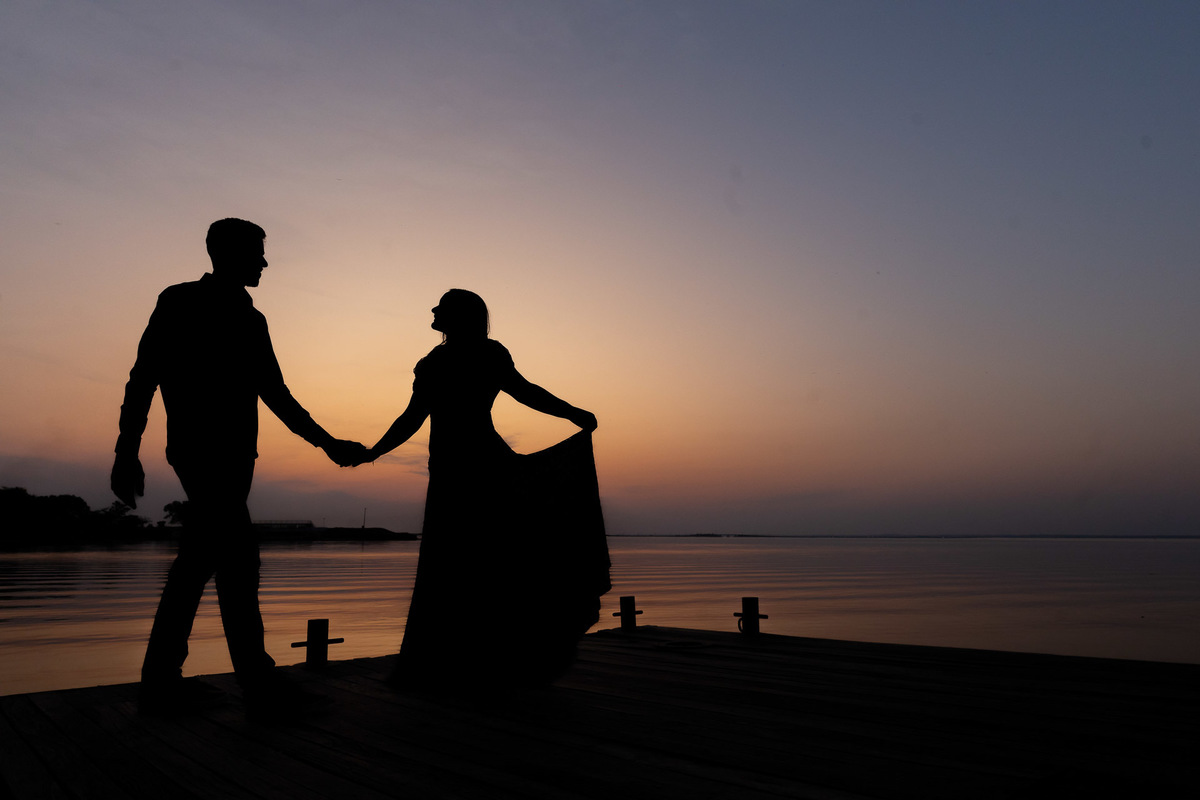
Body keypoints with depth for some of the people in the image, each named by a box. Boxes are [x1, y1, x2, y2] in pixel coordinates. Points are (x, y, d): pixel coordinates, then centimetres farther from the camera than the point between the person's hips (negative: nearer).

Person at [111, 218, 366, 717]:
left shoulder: (250, 319, 19)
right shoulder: (180, 302, 1)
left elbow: (275, 394, 19)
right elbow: (144, 377, -4)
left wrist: (327, 443, 14)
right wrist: (127, 452, -12)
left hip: (231, 454, 8)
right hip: (203, 449, -7)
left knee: (199, 560, 8)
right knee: (237, 558, -11)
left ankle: (160, 682, 15)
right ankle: (258, 684, -8)